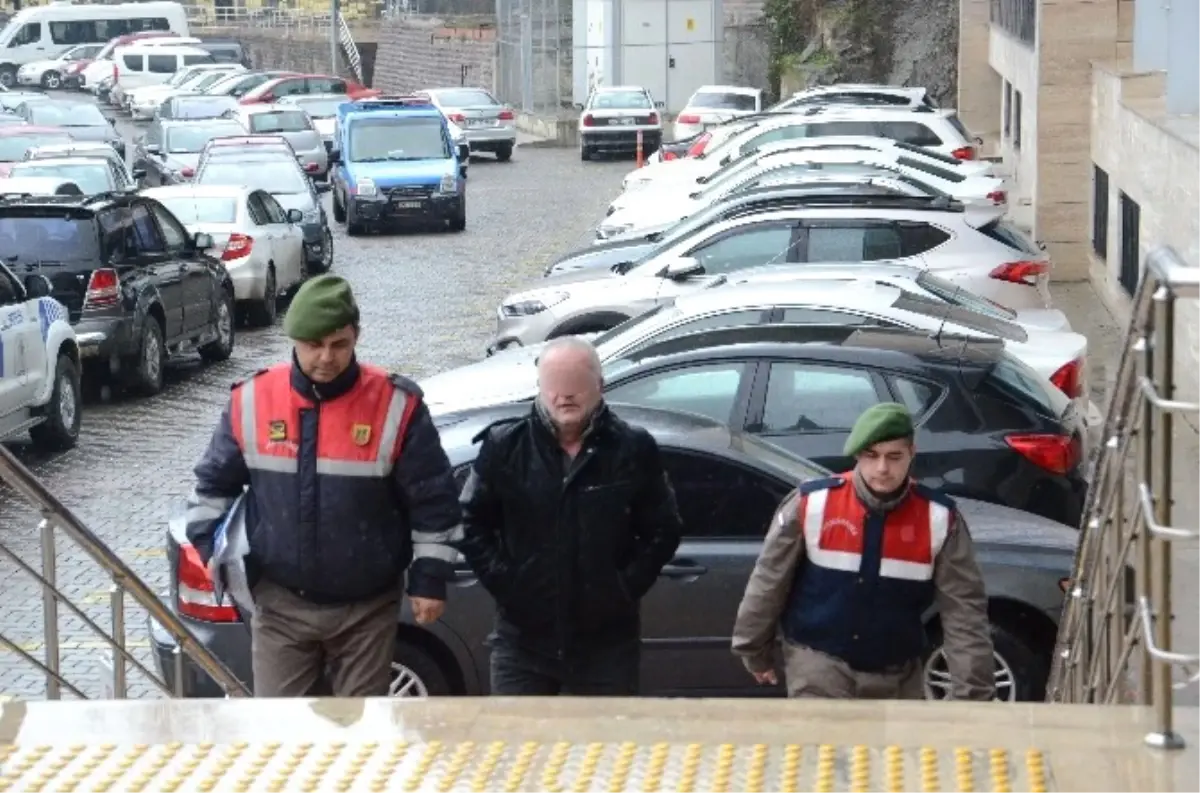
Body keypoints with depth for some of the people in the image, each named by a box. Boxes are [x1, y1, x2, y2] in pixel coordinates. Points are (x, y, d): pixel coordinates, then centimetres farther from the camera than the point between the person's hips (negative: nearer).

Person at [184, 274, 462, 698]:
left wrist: (429, 577, -6)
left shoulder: (396, 405, -12)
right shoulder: (252, 401, -6)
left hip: (366, 607, -1)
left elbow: (433, 499, -5)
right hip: (281, 604, 1)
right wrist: (212, 547, 1)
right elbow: (213, 482, 10)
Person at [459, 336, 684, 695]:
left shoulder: (633, 450, -2)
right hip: (523, 639, 0)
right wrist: (502, 581, -5)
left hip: (606, 642, 0)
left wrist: (628, 586, -5)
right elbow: (472, 522, 5)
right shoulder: (505, 446, -1)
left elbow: (663, 530, 5)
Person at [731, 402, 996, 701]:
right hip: (819, 662, -3)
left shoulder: (938, 519, -11)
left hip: (896, 673, 3)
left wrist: (973, 692, -16)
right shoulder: (811, 504, -14)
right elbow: (769, 581, -1)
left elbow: (965, 607, -10)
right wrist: (755, 650, 8)